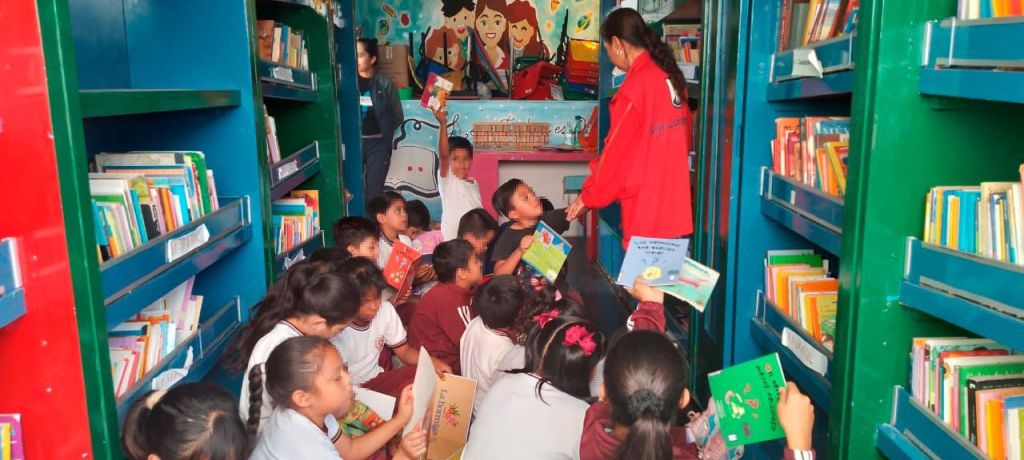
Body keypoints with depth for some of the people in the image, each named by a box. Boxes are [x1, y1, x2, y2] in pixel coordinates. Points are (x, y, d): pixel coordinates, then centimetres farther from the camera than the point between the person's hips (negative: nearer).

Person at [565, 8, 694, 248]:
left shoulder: (636, 86, -17)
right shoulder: (671, 76, 6)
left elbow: (616, 150, -12)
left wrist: (589, 197, -1)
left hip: (647, 209, -8)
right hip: (674, 204, 8)